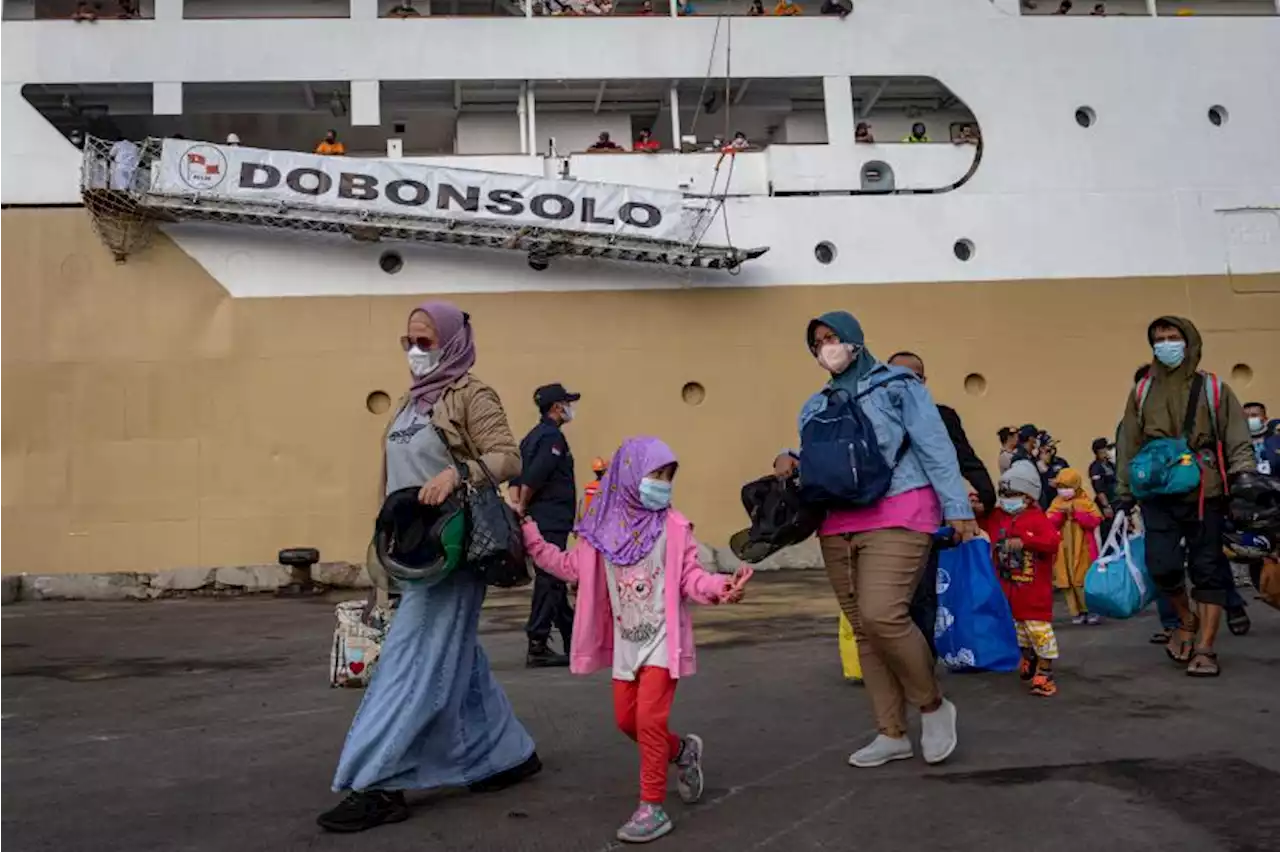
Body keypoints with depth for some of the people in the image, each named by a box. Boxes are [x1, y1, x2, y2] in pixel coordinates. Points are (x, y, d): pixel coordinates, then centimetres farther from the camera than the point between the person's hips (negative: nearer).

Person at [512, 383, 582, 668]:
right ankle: (537, 647, -3)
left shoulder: (533, 436, 16)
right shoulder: (553, 437, -13)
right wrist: (523, 509, -10)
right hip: (552, 523, -9)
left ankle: (575, 643, 24)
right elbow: (532, 480, -22)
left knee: (554, 580, 14)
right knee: (549, 581, -5)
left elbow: (517, 477, 11)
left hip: (539, 522, 9)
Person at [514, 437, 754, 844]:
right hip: (625, 641, 5)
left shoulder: (673, 526, -10)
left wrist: (721, 587, -31)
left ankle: (653, 807, 4)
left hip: (662, 638, -5)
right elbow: (571, 567, 6)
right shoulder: (602, 527, 0)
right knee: (627, 720, 13)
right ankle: (682, 751, 39)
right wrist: (527, 533, 4)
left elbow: (690, 578, -10)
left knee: (649, 720, -9)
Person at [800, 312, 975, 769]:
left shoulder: (897, 384, 2)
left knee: (882, 614, -21)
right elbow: (812, 462, 23)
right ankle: (892, 734, 17)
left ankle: (933, 705, 3)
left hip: (896, 517, -6)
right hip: (838, 527, 6)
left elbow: (935, 447, -4)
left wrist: (956, 506, -11)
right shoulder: (816, 407, 18)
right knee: (863, 629, 7)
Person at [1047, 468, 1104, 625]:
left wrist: (1076, 512, -18)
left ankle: (1093, 610, 8)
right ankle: (1078, 612, 8)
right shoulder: (1056, 503, 7)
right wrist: (1060, 514, -16)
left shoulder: (1086, 502, 0)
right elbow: (1049, 525, -1)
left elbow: (1095, 521, -13)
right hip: (1064, 550, 3)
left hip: (1083, 549, -3)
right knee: (1068, 581, 1)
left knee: (1086, 580, -2)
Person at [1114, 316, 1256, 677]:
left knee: (1208, 571, 2)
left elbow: (1238, 442, 1)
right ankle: (1186, 620, 21)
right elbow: (1128, 447, 10)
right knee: (1162, 565, -8)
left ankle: (1204, 649, 10)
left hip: (1205, 495, -1)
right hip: (1159, 495, 1)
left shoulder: (1214, 389, 2)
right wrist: (1124, 493, 10)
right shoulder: (1142, 392, 7)